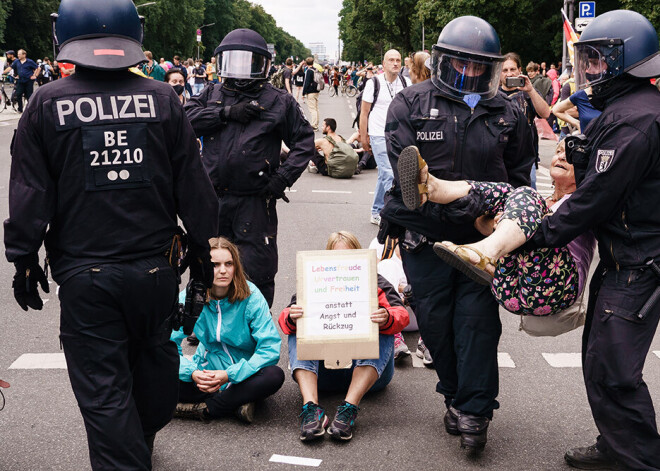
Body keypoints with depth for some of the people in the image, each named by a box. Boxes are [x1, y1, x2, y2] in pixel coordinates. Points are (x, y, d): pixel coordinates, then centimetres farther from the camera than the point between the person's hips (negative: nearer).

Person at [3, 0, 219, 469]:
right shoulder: (162, 99, -2)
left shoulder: (46, 104, -5)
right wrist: (202, 249, 14)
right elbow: (193, 186, 3)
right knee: (153, 367, 23)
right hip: (154, 267, 3)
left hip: (84, 275, -3)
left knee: (103, 390, 6)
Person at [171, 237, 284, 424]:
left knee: (274, 376, -34)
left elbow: (270, 348, -21)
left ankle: (202, 409, -22)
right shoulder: (188, 298, -9)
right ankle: (237, 404, -22)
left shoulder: (251, 297, -15)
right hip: (207, 371, 2)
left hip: (243, 372, -1)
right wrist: (192, 373, -30)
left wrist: (229, 375, -30)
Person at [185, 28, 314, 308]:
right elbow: (186, 117, -5)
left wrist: (284, 177, -7)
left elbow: (304, 141, 5)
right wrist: (227, 112, -14)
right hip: (213, 200, 3)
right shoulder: (212, 94, 11)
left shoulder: (278, 101, 5)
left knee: (257, 274, -1)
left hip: (255, 202, -3)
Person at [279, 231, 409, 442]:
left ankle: (349, 408, -40)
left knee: (383, 333, -24)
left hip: (368, 370, -1)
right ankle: (311, 407, -39)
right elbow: (285, 319, -2)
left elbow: (402, 315, -8)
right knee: (297, 334, -17)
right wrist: (292, 319, -29)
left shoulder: (375, 283, 9)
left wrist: (386, 319, -34)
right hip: (323, 370, 1)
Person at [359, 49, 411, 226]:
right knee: (389, 174, -13)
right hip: (379, 136, -4)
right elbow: (364, 112, 0)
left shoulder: (406, 83, 4)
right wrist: (363, 137, -1)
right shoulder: (374, 83, -5)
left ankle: (376, 213, 24)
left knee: (384, 175, 13)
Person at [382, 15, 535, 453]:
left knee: (478, 318, -5)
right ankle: (455, 396, 28)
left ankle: (474, 410, 6)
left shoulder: (508, 113, 7)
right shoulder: (411, 103, 0)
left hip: (483, 237, 1)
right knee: (436, 320, 8)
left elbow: (518, 176, 13)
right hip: (425, 233, 0)